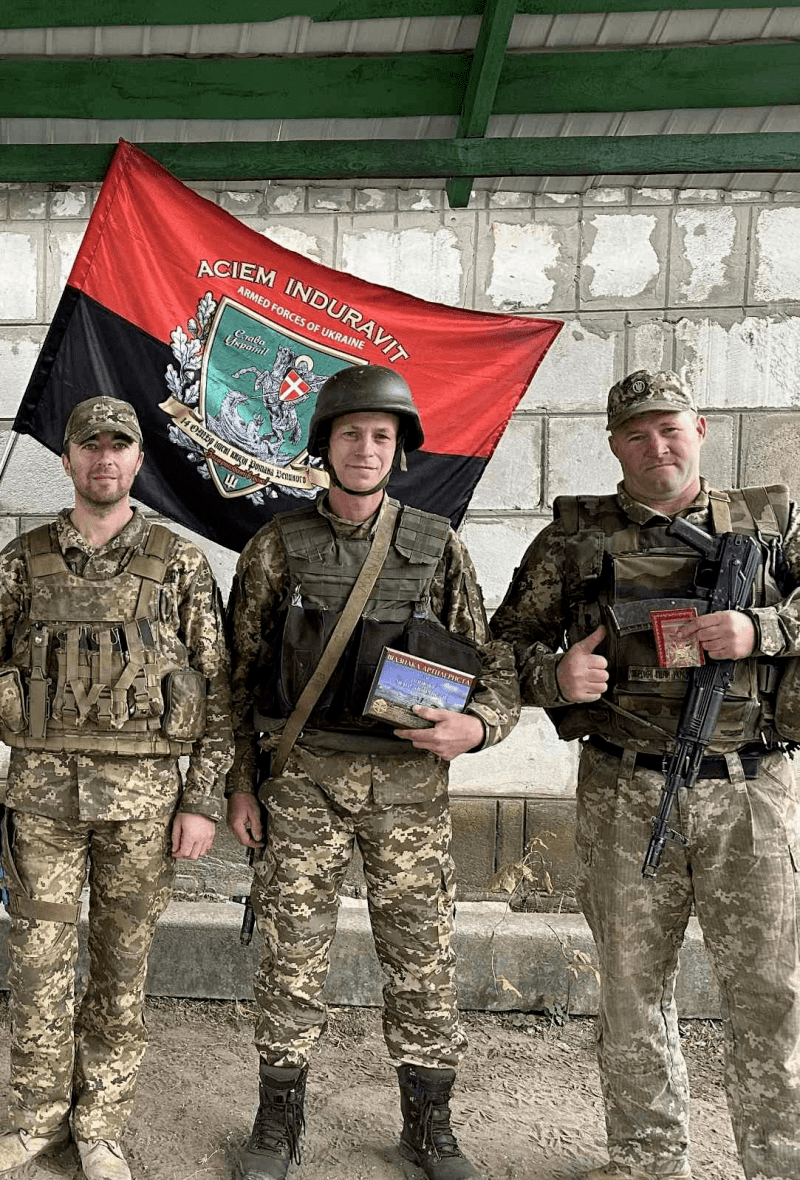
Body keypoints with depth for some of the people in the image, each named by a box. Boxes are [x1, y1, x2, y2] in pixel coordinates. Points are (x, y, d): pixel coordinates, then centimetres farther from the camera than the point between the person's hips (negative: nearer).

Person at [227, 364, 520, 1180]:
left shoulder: (438, 547, 1)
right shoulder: (278, 547, 1)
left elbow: (493, 663, 3)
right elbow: (242, 672, 6)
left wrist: (476, 725, -18)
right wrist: (240, 784, 3)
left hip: (409, 782, 1)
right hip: (305, 777, 0)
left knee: (422, 959, 8)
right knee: (292, 956, 7)